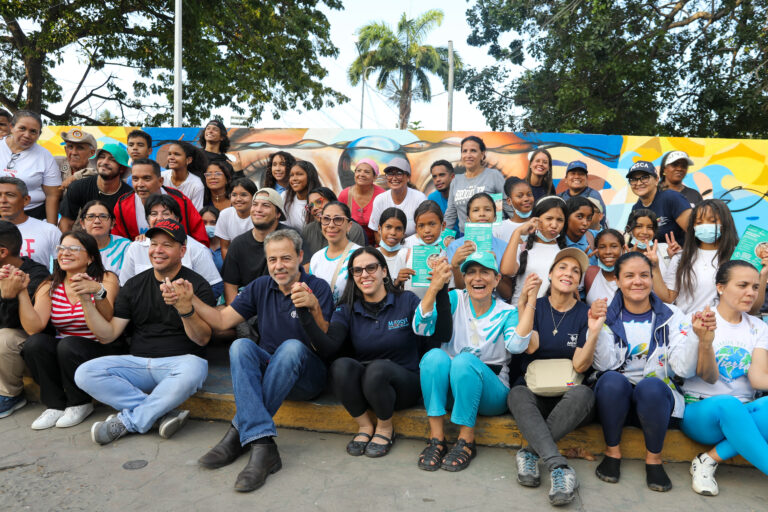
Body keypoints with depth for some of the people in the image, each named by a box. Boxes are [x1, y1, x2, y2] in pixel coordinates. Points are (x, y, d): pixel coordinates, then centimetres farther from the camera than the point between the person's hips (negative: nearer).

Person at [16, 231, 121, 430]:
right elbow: (34, 328, -10)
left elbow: (106, 325, -23)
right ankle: (56, 405, -5)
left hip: (100, 352, -4)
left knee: (68, 345, -30)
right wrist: (21, 292, -17)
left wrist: (97, 292, -42)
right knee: (34, 343, -23)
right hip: (62, 351, 4)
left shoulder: (106, 279, -6)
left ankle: (81, 404, -4)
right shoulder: (49, 287, 6)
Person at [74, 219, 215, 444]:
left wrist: (185, 309, -32)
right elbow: (109, 333, 7)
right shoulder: (134, 285, 12)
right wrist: (86, 301, -5)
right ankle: (166, 413, -20)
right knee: (85, 374, -18)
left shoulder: (197, 285, -2)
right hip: (138, 362, 5)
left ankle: (129, 421, -14)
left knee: (191, 372, -38)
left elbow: (202, 339, -13)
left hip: (180, 360, -4)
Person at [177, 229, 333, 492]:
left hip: (307, 376, -3)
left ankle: (239, 432, -25)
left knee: (292, 347, -35)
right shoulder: (261, 287, 8)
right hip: (266, 370, 4)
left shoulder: (318, 287, -6)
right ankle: (262, 445, -38)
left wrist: (314, 307, -32)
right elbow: (222, 320, 8)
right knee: (241, 345, -27)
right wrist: (191, 300, -5)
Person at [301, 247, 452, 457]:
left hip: (404, 384, -2)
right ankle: (365, 426, -3)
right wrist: (304, 312, -25)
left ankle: (385, 428, -3)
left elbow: (440, 336, -17)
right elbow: (328, 349, -15)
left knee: (377, 368, -33)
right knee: (341, 366, -28)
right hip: (360, 389, 2)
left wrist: (440, 290, -26)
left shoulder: (407, 301, -2)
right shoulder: (347, 310, 3)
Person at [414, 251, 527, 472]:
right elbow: (421, 328, -14)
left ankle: (467, 441, -20)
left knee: (465, 359, -31)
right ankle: (436, 437, -23)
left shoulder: (506, 312, 1)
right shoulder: (455, 299, 2)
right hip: (448, 388, 2)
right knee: (435, 356, -28)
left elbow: (516, 346, -22)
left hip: (490, 392, -1)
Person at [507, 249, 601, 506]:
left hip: (568, 394, 0)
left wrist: (594, 332, -24)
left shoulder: (585, 314, 2)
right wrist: (528, 301, -16)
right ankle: (559, 466, -39)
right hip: (534, 391, 0)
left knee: (583, 393, -34)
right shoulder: (535, 307, 5)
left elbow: (580, 365, -8)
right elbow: (529, 346, -13)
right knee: (517, 394, -32)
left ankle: (530, 452, -27)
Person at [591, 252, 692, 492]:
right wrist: (597, 327, -24)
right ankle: (612, 452, -10)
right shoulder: (608, 317, 1)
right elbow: (604, 365, -12)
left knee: (650, 385, -33)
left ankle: (654, 458, -10)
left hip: (656, 399, 0)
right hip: (616, 396, 0)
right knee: (612, 380, -33)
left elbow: (683, 369, -8)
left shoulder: (672, 316, 2)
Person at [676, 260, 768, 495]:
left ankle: (710, 459, -20)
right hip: (699, 411, -4)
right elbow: (709, 377, -13)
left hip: (742, 414, 4)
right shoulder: (699, 320, -3)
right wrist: (705, 341, -33)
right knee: (728, 404, -38)